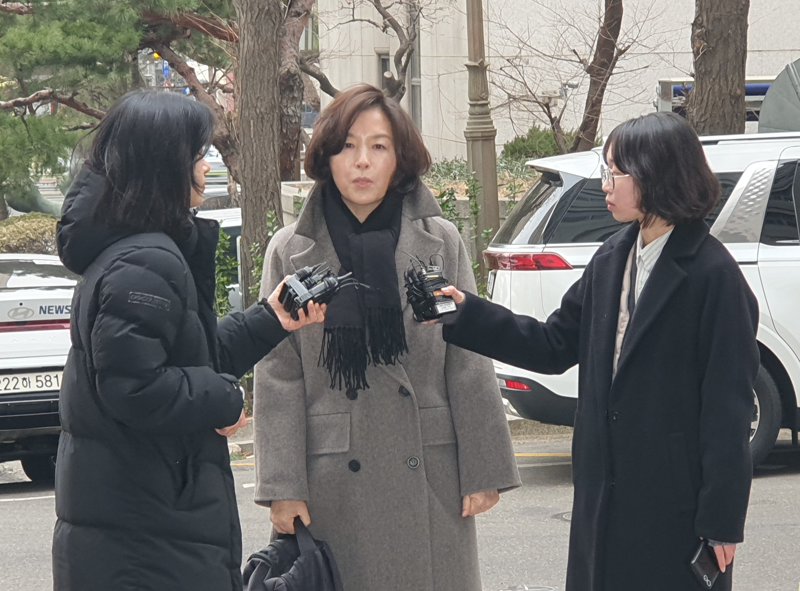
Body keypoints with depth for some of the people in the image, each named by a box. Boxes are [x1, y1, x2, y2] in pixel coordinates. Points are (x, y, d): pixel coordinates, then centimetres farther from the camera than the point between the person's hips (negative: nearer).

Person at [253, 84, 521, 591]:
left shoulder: (440, 242, 5)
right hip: (334, 486, 0)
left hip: (429, 479, 1)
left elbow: (469, 364, 4)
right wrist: (282, 487, -5)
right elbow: (278, 378, 1)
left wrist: (484, 471, 0)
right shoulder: (291, 253, 4)